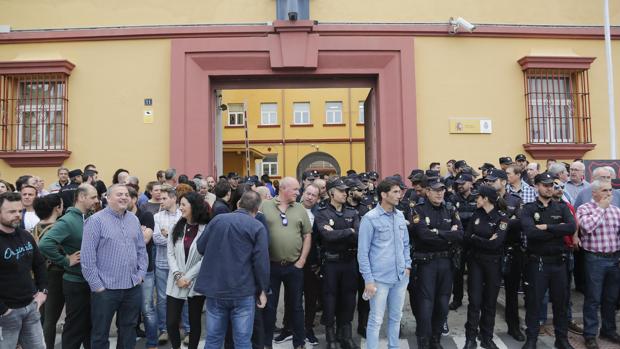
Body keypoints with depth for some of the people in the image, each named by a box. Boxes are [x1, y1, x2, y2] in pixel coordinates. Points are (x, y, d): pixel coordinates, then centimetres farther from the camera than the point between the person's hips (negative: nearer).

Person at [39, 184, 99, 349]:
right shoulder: (68, 221, -18)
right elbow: (45, 244, -30)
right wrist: (65, 261, -21)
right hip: (76, 283, -7)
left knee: (90, 325, 19)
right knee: (75, 327, 7)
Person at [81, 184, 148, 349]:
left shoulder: (134, 220, 9)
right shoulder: (96, 220, -9)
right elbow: (87, 257, -12)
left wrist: (141, 274, 4)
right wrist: (96, 285, -12)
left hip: (133, 287, 5)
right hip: (105, 288, -5)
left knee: (129, 331, 17)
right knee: (101, 333, 10)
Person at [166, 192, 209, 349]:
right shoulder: (176, 227, 6)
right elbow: (170, 254, 1)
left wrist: (188, 277, -13)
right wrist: (178, 275, -12)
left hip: (196, 283, -3)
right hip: (175, 283, 3)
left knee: (194, 322, 10)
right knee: (171, 322, 5)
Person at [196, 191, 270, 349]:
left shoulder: (217, 219, 4)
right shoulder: (258, 227, -8)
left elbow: (200, 247, 11)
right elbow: (261, 262, -13)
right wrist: (263, 290, -2)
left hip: (215, 288, 4)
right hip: (243, 291, -3)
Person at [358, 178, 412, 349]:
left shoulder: (400, 216, 6)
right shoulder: (370, 218, -11)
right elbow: (362, 252, -10)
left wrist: (407, 265, 9)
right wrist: (368, 279, -12)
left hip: (401, 276, 6)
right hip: (380, 278, -5)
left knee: (396, 317, 18)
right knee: (376, 320, 4)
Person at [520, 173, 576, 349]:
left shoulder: (562, 208, 5)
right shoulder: (528, 209, -4)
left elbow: (572, 228, -14)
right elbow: (530, 232, -22)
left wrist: (546, 227, -17)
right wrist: (557, 230, -15)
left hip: (559, 261, 3)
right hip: (537, 262, -3)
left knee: (561, 301, 15)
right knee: (534, 302, 7)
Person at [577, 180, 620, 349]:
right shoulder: (584, 208, -6)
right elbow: (587, 227, -23)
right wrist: (601, 208, -14)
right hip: (595, 259, -5)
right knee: (593, 299, 2)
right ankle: (590, 335, 13)